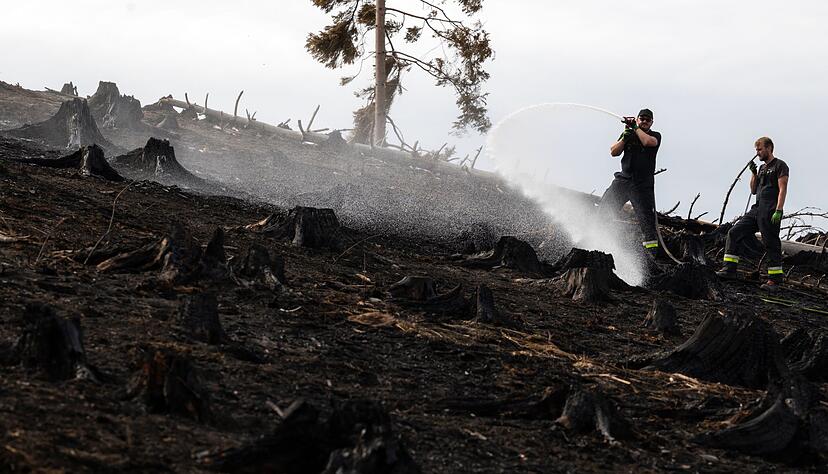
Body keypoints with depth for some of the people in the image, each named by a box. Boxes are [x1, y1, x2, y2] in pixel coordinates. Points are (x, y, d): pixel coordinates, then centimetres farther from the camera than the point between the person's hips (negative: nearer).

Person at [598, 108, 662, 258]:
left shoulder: (655, 136, 5)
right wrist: (624, 138, -9)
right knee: (604, 209, 3)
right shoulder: (628, 134, 14)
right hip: (623, 179, 4)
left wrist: (635, 128, -7)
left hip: (642, 185, -4)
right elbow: (614, 152, 6)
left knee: (646, 216, -12)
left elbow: (649, 142, -19)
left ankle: (652, 248, -14)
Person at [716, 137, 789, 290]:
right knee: (734, 232, -1)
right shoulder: (762, 168, 23)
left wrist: (778, 211, -21)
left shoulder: (780, 166, -2)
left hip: (770, 212, -8)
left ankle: (775, 280, -3)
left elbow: (782, 189, -11)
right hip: (757, 210, 8)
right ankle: (729, 269, -2)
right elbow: (753, 190, 24)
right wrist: (753, 173, 9)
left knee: (771, 244, -7)